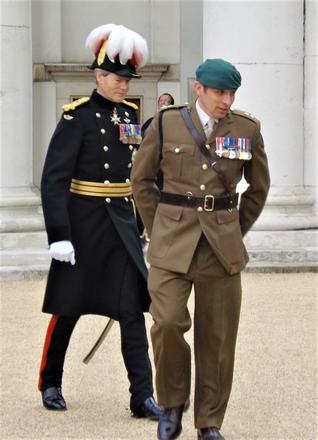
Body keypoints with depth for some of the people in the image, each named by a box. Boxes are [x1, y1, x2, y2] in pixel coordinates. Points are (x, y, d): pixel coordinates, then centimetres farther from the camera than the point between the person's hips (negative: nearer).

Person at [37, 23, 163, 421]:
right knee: (68, 307, 7)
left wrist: (141, 224, 16)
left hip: (121, 225, 5)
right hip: (83, 224, -5)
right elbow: (53, 179, -15)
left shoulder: (130, 115, 8)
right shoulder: (77, 117, -10)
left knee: (133, 309, -2)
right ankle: (50, 384, 26)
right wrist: (58, 236, -20)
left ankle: (142, 396, -2)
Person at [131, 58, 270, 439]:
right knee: (167, 323, -15)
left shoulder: (247, 129, 2)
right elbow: (141, 180, 8)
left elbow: (259, 186, 15)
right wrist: (159, 230, 7)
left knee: (217, 337, 3)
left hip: (222, 246, 1)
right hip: (173, 241, -1)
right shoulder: (166, 123, -1)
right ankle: (172, 404, 9)